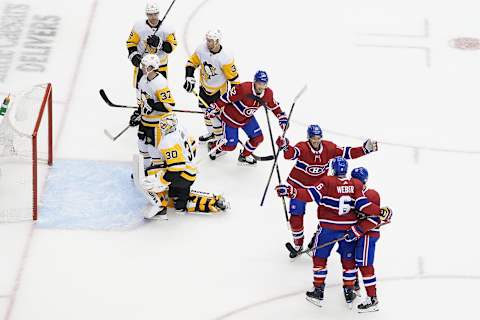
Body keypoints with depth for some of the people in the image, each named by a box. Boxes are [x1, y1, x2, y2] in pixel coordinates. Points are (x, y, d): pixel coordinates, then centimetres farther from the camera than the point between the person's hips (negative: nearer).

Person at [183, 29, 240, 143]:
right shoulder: (202, 49, -17)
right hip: (205, 86, 6)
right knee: (206, 110, 21)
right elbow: (192, 62, -1)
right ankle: (211, 132, 43)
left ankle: (219, 137, 16)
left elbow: (233, 77, -21)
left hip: (219, 90, -6)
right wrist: (189, 77, -13)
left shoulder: (226, 57, -30)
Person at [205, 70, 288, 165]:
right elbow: (227, 97, -28)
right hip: (231, 117, -6)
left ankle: (244, 156, 28)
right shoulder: (244, 88, -35)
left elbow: (273, 105, 5)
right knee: (230, 145, 0)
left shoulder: (268, 94, -15)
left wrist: (281, 116, -2)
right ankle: (213, 145, 34)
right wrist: (215, 108, -24)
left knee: (258, 138, 1)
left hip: (247, 118, 6)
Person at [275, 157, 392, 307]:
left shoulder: (327, 182, -12)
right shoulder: (356, 185, -3)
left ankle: (318, 291, 14)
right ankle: (349, 292, 23)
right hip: (348, 229, 3)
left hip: (328, 228, -3)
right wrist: (381, 212, -1)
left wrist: (291, 191, -27)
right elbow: (363, 206, -10)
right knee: (349, 260, 17)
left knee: (320, 257, 12)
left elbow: (312, 195, -22)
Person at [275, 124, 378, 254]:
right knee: (296, 217, 0)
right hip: (299, 185, -3)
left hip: (319, 185, 3)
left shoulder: (329, 147, -9)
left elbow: (347, 153, -6)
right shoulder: (302, 147, -22)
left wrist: (365, 149, -15)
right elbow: (291, 154, -40)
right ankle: (298, 245, 21)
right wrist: (285, 146, -63)